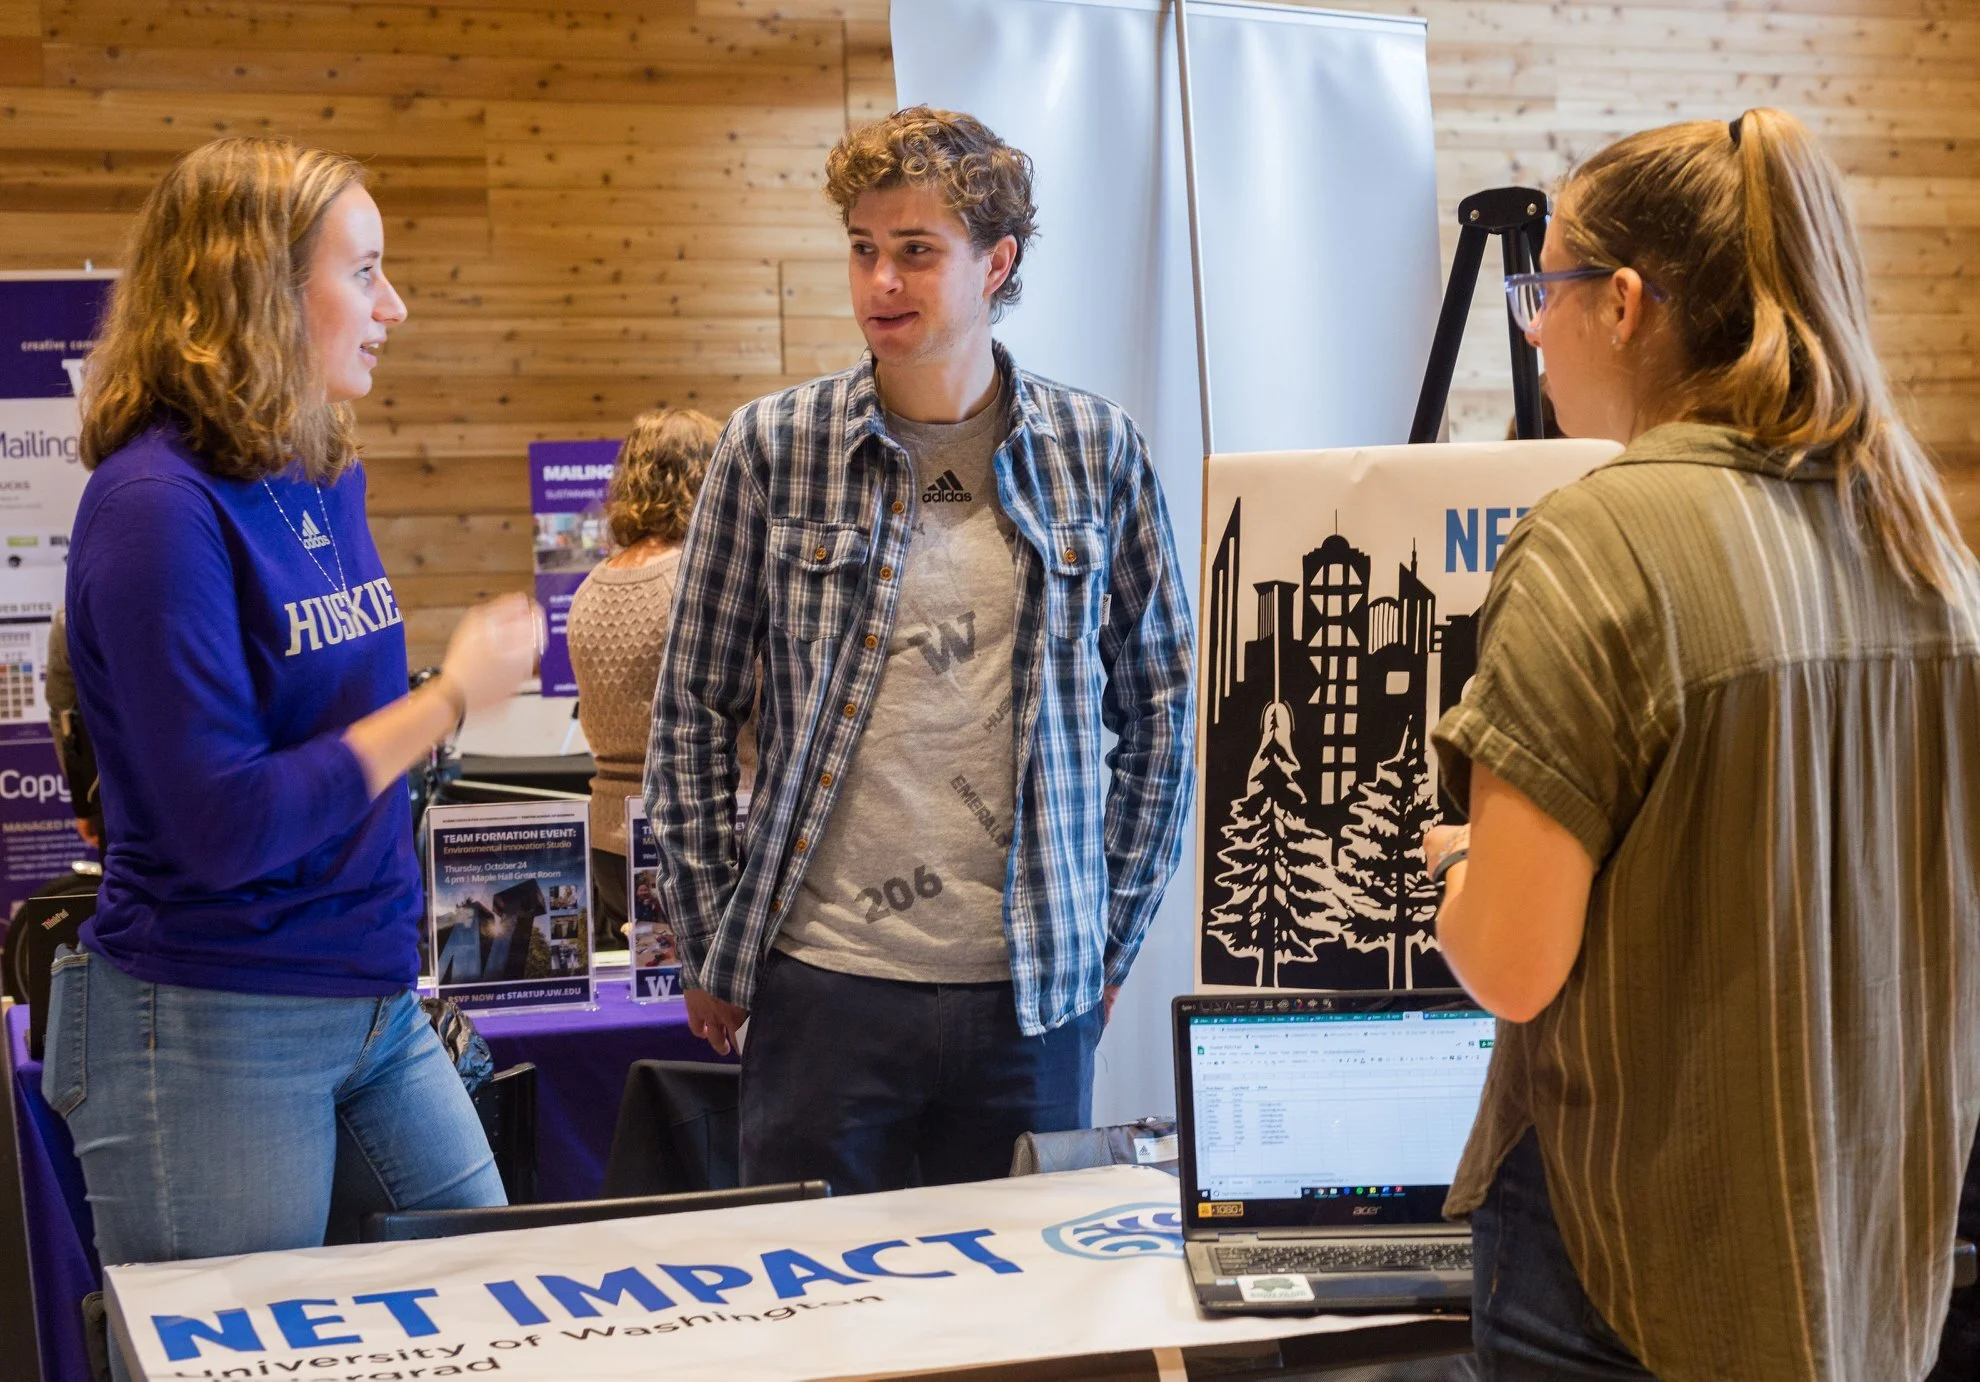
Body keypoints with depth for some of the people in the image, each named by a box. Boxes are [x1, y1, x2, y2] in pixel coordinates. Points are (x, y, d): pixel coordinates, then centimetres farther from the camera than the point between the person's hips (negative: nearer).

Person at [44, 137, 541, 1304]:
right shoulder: (158, 502, -18)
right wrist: (451, 699, -16)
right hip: (214, 1033, -8)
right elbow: (226, 825, -22)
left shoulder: (327, 476, 6)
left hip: (378, 1005, 8)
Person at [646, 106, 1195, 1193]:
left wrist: (1113, 933, 7)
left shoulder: (1098, 453, 3)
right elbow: (692, 707, 5)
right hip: (819, 983, -1)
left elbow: (1159, 704, 10)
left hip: (1034, 994, 1)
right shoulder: (771, 448, 0)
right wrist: (709, 947, 2)